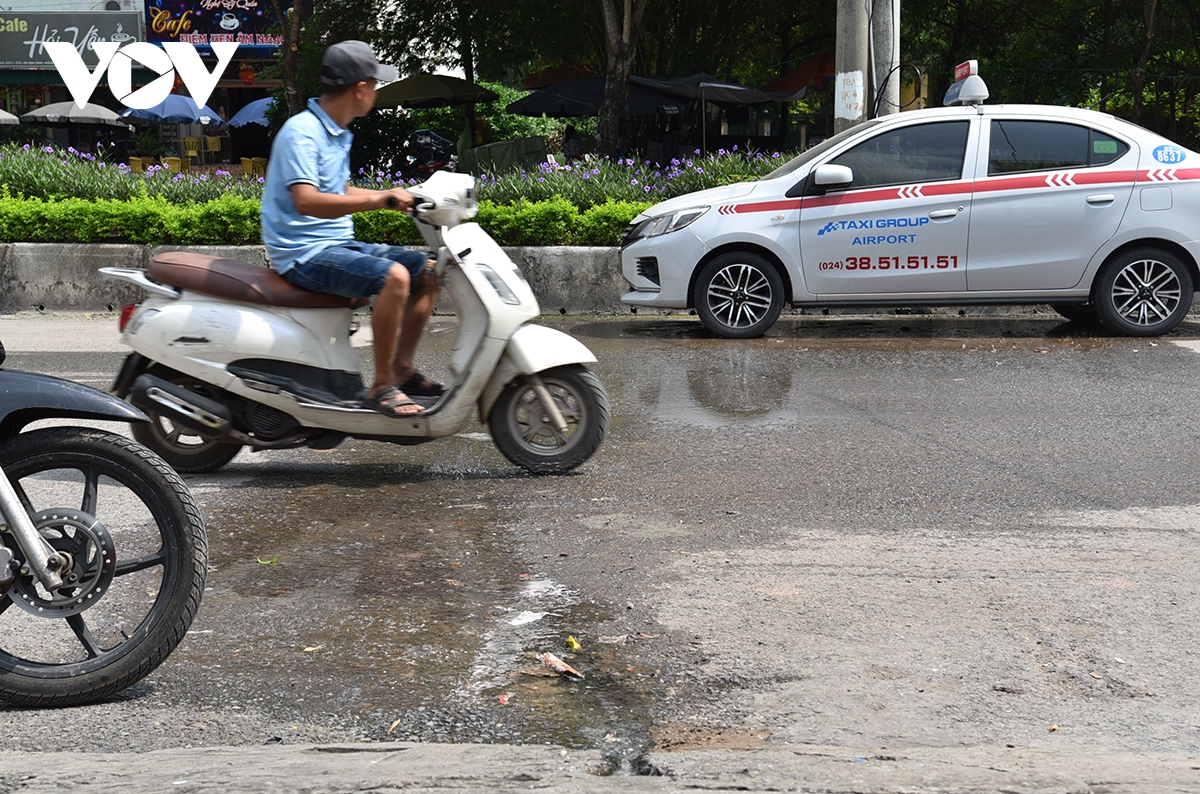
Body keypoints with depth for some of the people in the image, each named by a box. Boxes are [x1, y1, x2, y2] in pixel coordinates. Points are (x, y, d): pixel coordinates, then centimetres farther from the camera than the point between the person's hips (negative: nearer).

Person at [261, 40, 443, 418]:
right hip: (305, 253, -10)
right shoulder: (301, 132, -17)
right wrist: (376, 199, -37)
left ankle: (403, 369, 10)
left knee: (428, 271, 6)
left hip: (338, 244, 10)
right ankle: (381, 386, -23)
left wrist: (397, 197, 19)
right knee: (393, 276, -30)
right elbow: (305, 201, -31)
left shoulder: (338, 133, 14)